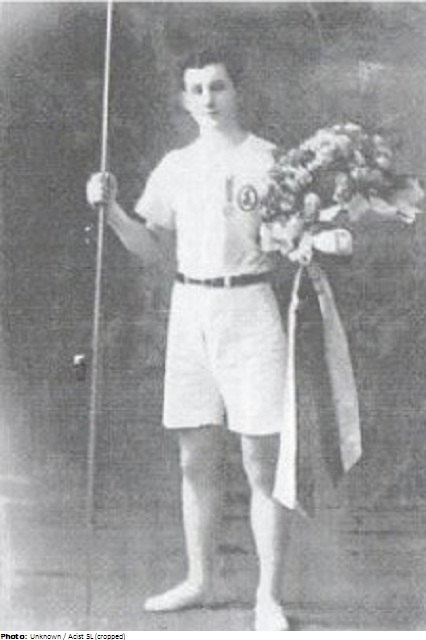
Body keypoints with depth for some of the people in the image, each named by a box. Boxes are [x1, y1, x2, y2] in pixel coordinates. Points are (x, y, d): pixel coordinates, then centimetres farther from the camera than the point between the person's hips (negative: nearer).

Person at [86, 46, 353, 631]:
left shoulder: (267, 160, -3)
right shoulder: (175, 166, 12)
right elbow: (150, 248, 15)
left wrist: (312, 242, -26)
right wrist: (111, 208, 0)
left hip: (250, 308, -5)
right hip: (189, 309, 5)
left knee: (262, 461, -3)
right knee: (196, 460, 11)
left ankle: (269, 596, 6)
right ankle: (199, 581, 24)